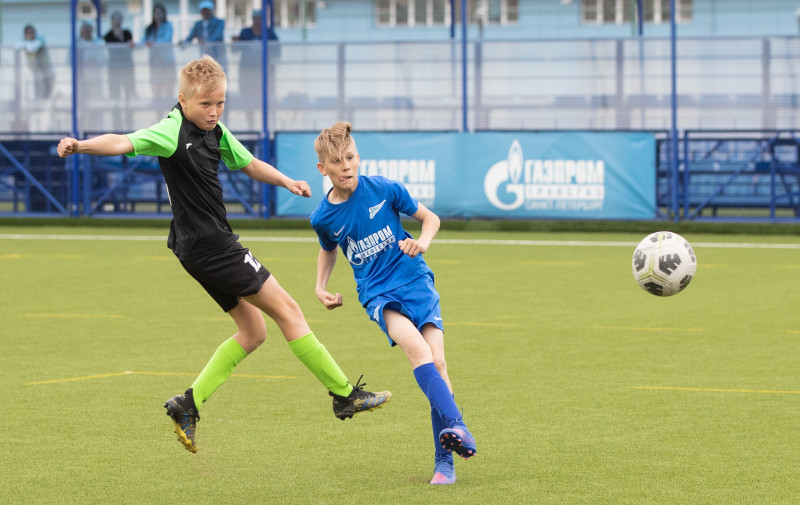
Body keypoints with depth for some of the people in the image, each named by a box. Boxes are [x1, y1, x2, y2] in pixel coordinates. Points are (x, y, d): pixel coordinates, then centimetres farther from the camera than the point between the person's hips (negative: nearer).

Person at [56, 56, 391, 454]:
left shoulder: (215, 131, 10)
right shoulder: (171, 132, -18)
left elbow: (248, 163, 24)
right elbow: (124, 143, -33)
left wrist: (286, 182, 9)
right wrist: (81, 145, -51)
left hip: (214, 244, 10)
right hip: (207, 245, -10)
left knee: (252, 332, 14)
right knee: (286, 310, -4)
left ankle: (189, 405, 11)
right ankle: (345, 396, 3)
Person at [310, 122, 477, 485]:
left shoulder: (384, 189, -6)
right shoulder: (323, 218, 1)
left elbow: (430, 218, 7)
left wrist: (422, 242, -13)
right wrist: (321, 287, 10)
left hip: (415, 281, 0)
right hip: (378, 295, 0)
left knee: (437, 363, -15)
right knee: (416, 346, -30)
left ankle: (444, 462, -6)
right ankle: (457, 428, -43)